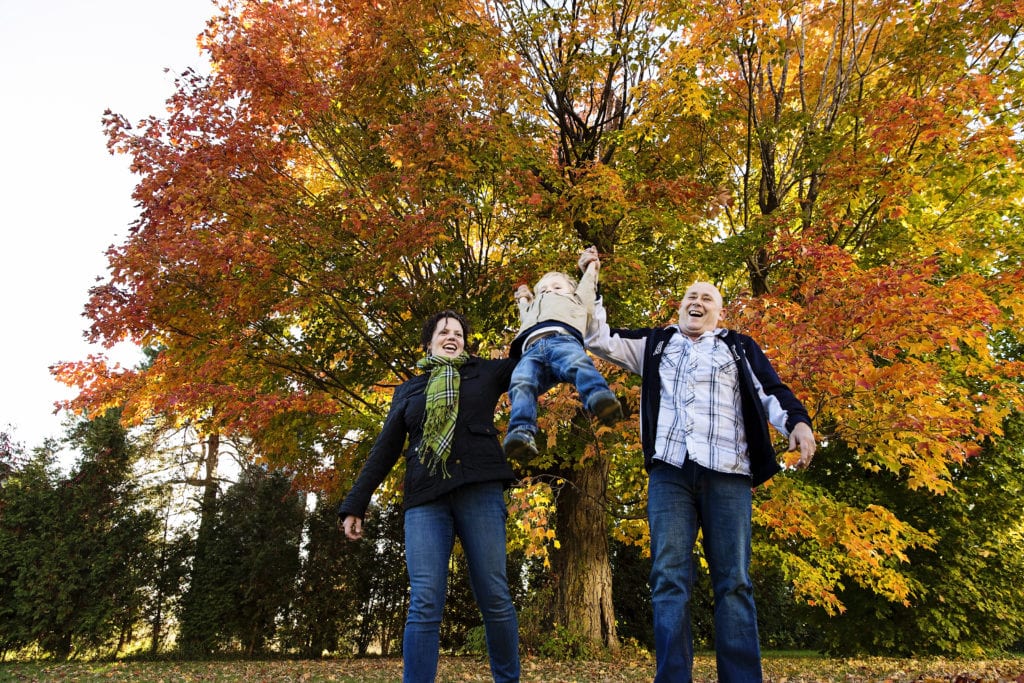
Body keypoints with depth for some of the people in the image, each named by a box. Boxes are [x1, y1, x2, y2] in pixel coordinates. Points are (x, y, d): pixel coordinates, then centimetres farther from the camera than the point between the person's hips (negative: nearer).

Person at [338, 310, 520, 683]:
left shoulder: (485, 372, 16)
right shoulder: (408, 390, 20)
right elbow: (384, 450, 17)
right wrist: (355, 504, 12)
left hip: (480, 491, -1)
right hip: (425, 499, 1)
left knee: (494, 596, 0)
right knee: (424, 602, -7)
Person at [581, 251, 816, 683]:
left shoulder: (740, 348, 22)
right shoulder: (655, 344, 25)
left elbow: (771, 392, 11)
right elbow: (599, 339, 23)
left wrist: (797, 422, -10)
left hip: (727, 473, 0)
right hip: (670, 471, 0)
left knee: (733, 582, -2)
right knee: (669, 580, -7)